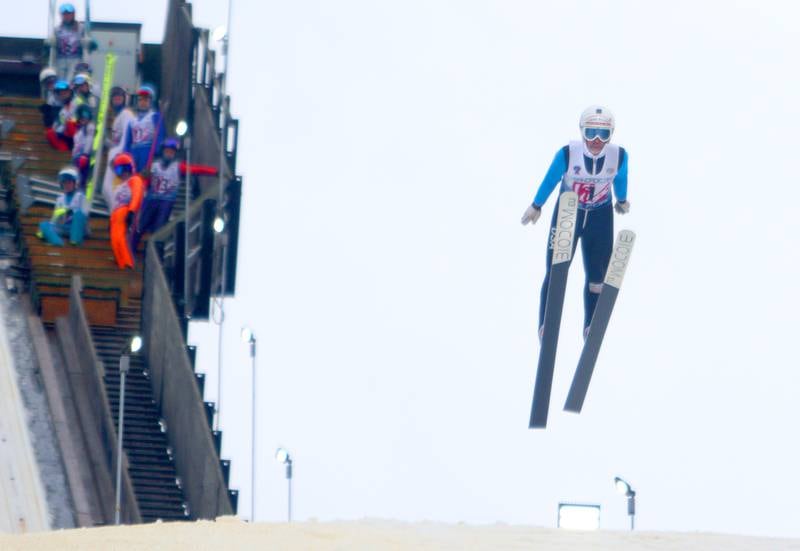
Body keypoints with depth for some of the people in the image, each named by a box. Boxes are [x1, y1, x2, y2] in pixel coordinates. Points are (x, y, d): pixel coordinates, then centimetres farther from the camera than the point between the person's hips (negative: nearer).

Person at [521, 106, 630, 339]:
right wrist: (536, 206, 5)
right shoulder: (567, 154, -30)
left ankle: (591, 328, 27)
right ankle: (546, 327, 14)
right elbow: (550, 179, -10)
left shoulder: (619, 156, -24)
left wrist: (622, 200, 20)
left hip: (601, 216, 2)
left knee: (598, 276, 8)